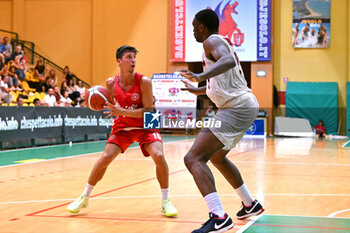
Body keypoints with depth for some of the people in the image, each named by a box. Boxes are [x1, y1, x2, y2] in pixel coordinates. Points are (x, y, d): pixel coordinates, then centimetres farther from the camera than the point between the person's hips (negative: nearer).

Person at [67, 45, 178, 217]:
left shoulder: (144, 82, -20)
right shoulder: (111, 83, -10)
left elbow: (148, 111, -23)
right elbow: (109, 103, 8)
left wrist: (121, 111, -33)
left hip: (145, 127, -2)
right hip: (122, 127, 2)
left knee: (159, 156, -23)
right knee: (104, 158, -10)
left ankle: (165, 201, -5)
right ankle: (84, 197, 11)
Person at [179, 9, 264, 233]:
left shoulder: (212, 41, -8)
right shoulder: (224, 43, 22)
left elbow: (228, 61, -32)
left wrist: (202, 76, -44)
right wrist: (196, 90, 39)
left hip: (237, 108, -11)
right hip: (245, 105, 11)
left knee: (194, 158, -17)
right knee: (217, 157, 30)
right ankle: (250, 205, 38)